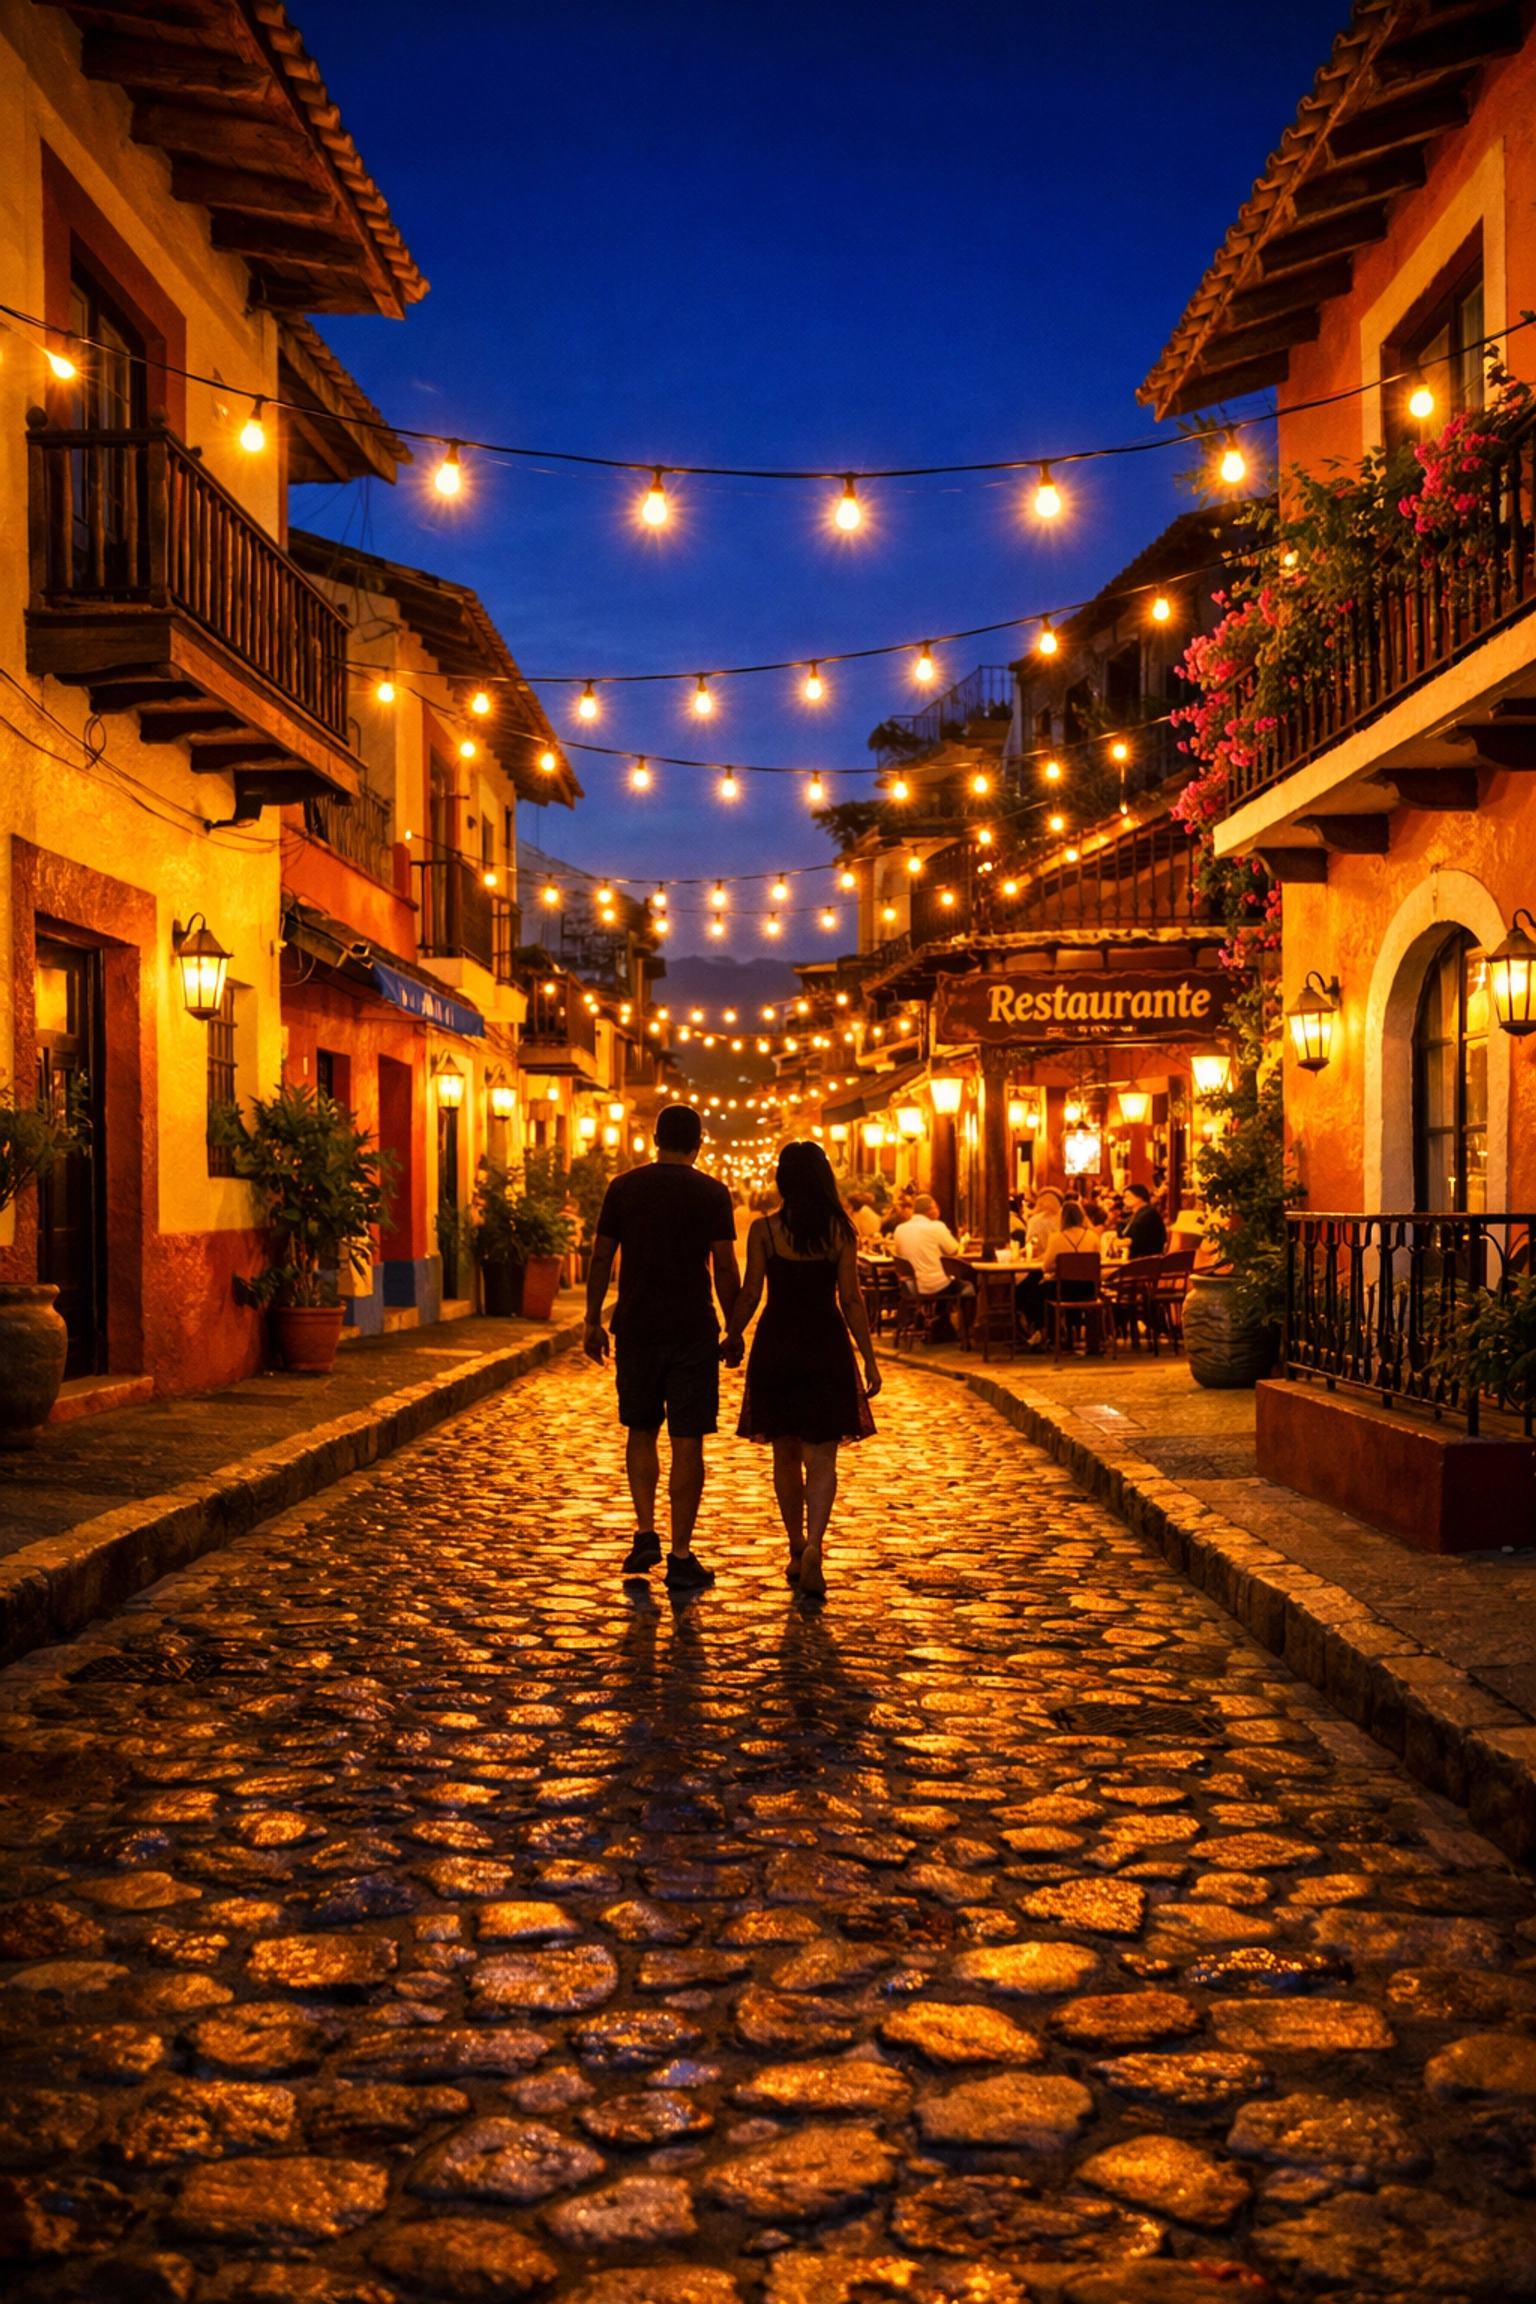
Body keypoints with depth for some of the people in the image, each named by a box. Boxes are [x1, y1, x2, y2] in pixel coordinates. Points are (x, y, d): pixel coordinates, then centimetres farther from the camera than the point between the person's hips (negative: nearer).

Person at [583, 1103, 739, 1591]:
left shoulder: (623, 1188, 2)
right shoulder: (712, 1193, -3)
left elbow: (601, 1259, 3)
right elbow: (725, 1268, -4)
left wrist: (592, 1321, 12)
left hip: (636, 1330, 2)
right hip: (693, 1332, -2)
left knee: (641, 1432, 19)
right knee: (687, 1443, 2)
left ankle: (645, 1533, 11)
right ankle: (681, 1558, 4)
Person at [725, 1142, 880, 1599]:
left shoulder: (763, 1230, -4)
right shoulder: (841, 1231, -3)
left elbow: (749, 1295, -3)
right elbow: (851, 1300, -3)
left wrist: (731, 1337, 12)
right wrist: (869, 1359, 3)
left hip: (776, 1347, 0)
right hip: (827, 1347, 0)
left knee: (786, 1456, 15)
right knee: (821, 1459, 2)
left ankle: (797, 1551, 23)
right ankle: (813, 1546, -19)